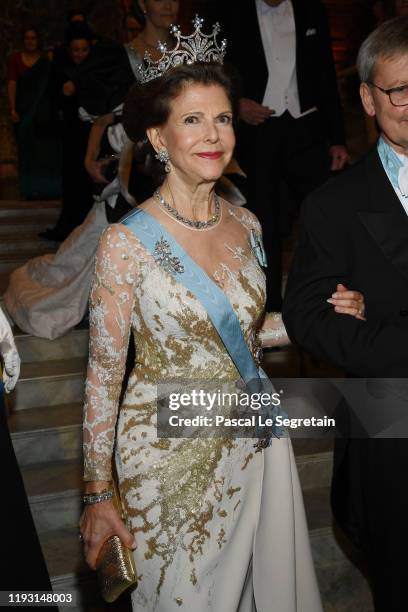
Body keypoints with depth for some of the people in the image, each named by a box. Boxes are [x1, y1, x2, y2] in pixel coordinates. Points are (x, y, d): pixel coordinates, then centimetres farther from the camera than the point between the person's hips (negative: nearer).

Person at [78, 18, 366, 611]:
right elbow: (104, 372, -13)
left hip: (255, 442, 5)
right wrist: (97, 494, -10)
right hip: (171, 456, -5)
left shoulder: (246, 224, -2)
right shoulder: (128, 243, -18)